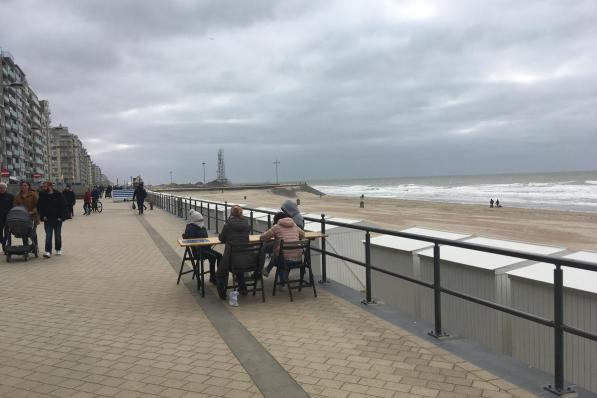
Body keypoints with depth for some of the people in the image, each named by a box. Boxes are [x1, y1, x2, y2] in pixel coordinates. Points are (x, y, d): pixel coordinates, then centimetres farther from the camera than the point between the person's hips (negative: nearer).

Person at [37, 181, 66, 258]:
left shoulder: (58, 195, -5)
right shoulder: (42, 196, 5)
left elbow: (64, 206, -4)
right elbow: (39, 207, 11)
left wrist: (61, 217, -10)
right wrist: (43, 216, -2)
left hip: (57, 219, -2)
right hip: (47, 220, 2)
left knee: (58, 236, 9)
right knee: (48, 236, -4)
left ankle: (58, 249, 23)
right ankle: (48, 251, -7)